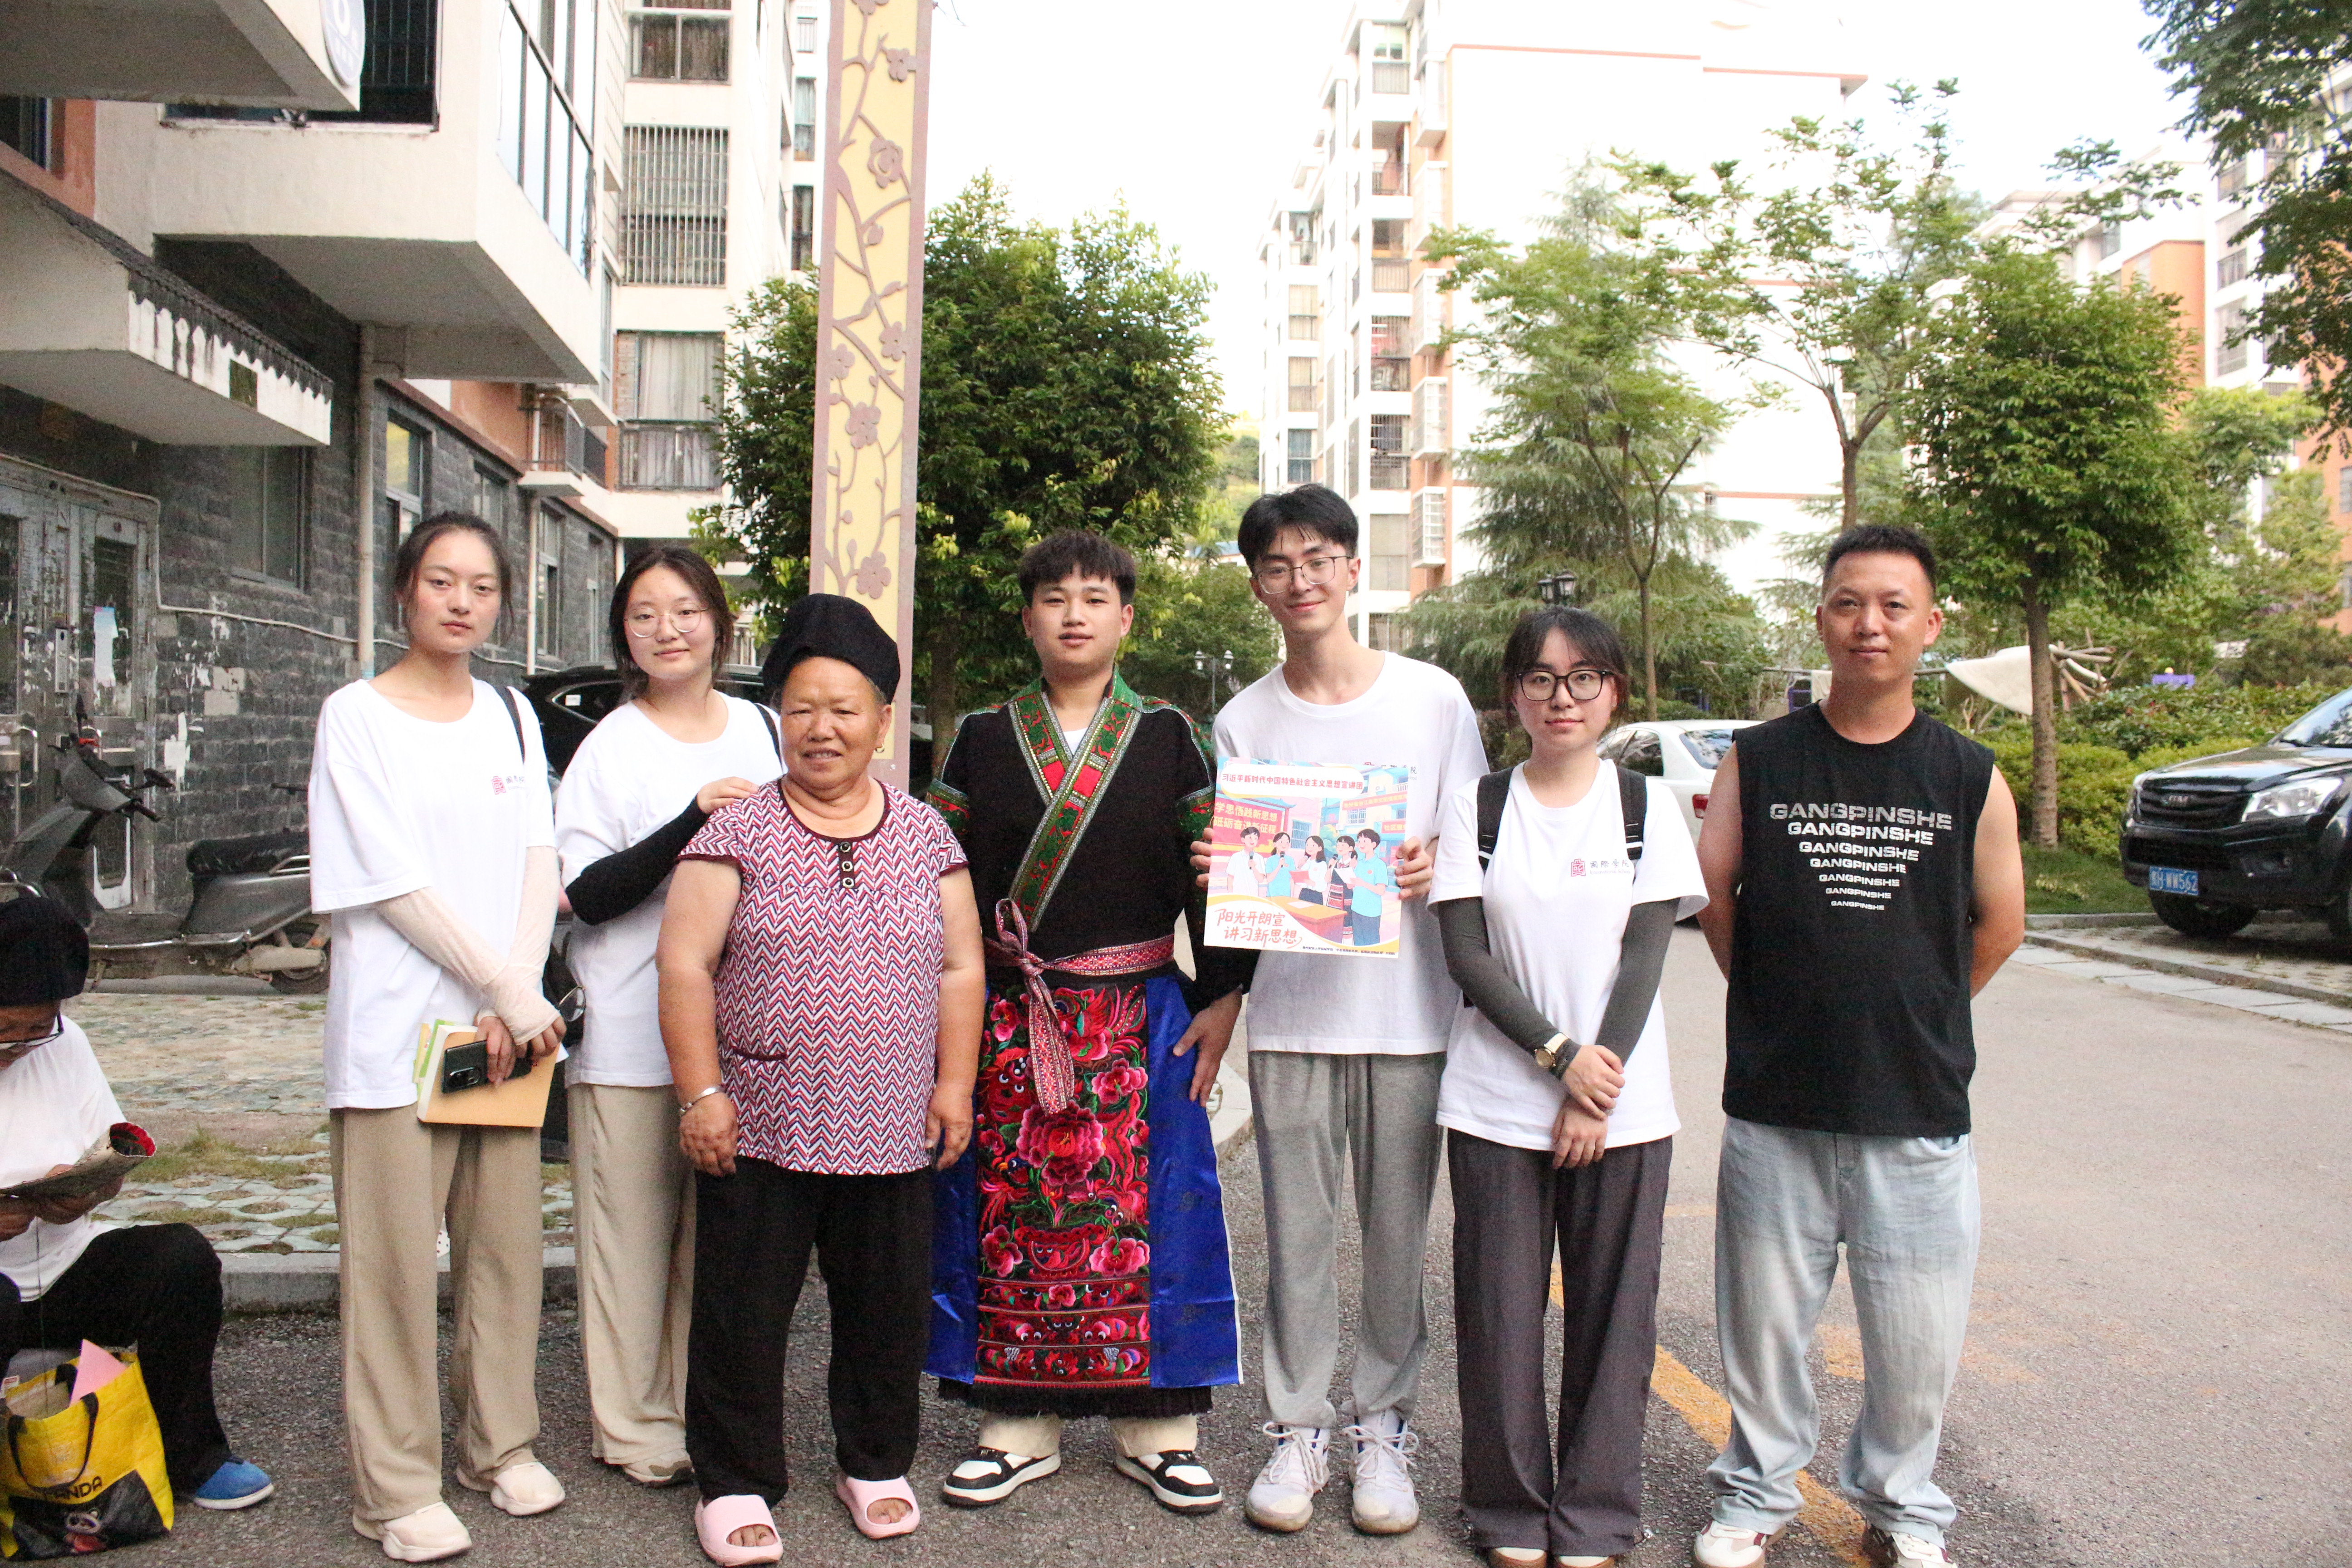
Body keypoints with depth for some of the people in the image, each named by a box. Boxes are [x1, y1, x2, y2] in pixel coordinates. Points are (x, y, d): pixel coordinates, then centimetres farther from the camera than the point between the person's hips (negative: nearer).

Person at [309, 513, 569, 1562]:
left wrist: (517, 997, -8)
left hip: (509, 1024, 4)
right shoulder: (357, 717, -1)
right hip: (399, 1026, -4)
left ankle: (500, 1446, 23)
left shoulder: (512, 715, 13)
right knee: (397, 1259, -1)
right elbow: (396, 885, -9)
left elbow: (539, 866, 5)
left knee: (505, 1244, 9)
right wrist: (509, 992, -11)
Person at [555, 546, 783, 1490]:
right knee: (635, 1228, 2)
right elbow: (587, 893, -11)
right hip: (629, 1031, -3)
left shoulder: (763, 730, 11)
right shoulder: (610, 747, -2)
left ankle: (706, 1412, 21)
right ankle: (635, 1426, 16)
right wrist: (697, 822, -21)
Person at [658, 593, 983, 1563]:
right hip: (760, 1128, -2)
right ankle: (737, 1482, 24)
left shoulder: (924, 837, 7)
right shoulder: (737, 835, -1)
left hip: (893, 1131, 2)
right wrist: (700, 1091, -9)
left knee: (888, 1306, 12)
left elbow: (959, 970, 8)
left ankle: (877, 1465, 31)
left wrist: (954, 1083, 2)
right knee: (744, 1312, 6)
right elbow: (684, 963, -4)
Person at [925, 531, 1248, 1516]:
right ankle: (1019, 1425, 19)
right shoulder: (982, 740, 8)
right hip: (1007, 1018, 1)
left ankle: (1156, 1428, 15)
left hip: (1140, 1016, -1)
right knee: (1012, 1210, 4)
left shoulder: (1167, 738, 6)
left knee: (1141, 1208, 0)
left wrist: (1222, 999, -1)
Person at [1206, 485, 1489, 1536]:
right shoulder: (1243, 722, 5)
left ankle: (1383, 1424, 24)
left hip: (1408, 1011, -1)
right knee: (1297, 1233, 7)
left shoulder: (1434, 699, 1)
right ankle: (1298, 1428, 22)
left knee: (1398, 1233, 7)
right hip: (1291, 1011, 1)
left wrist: (1435, 867, -15)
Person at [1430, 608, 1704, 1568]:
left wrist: (1600, 1081, -11)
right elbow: (1465, 956, -4)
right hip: (1497, 1102, 0)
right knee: (1500, 1310, 5)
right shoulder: (1476, 807, 2)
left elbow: (1645, 958, -2)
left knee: (1611, 1311, 6)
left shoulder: (1649, 805, 3)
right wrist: (1559, 1054, -12)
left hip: (1623, 1106, 0)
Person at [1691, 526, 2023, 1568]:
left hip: (1919, 1110, 0)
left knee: (1918, 1336, 8)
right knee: (1763, 1317, 11)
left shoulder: (1970, 778, 1)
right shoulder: (1758, 761, -1)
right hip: (1774, 1106, 0)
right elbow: (1711, 893, 7)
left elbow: (1999, 925, 11)